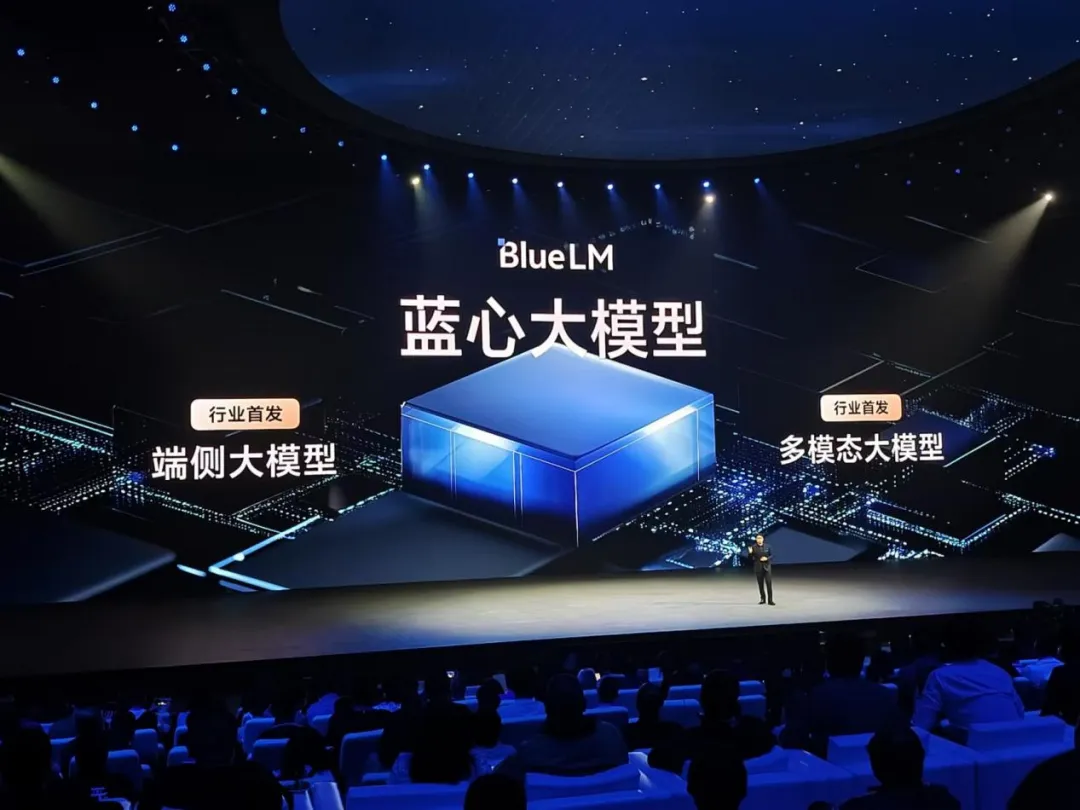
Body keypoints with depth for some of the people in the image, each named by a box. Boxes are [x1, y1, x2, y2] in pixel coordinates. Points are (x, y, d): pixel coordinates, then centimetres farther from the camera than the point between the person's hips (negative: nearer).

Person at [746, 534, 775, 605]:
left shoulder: (768, 546, -1)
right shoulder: (753, 547, -3)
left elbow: (771, 556, 4)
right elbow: (750, 559, -2)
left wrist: (766, 558, -14)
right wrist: (750, 553, -21)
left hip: (767, 567, 0)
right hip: (758, 567, 1)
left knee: (769, 583, -7)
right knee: (760, 584, 6)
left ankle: (770, 600, -4)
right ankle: (763, 599, 18)